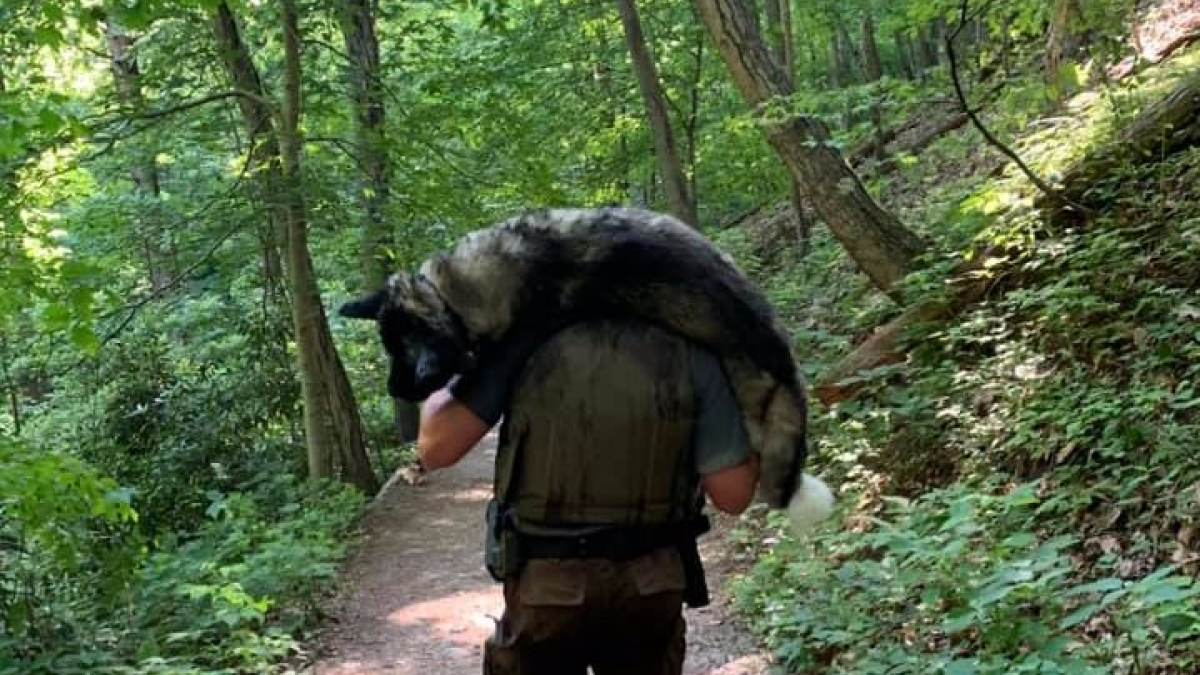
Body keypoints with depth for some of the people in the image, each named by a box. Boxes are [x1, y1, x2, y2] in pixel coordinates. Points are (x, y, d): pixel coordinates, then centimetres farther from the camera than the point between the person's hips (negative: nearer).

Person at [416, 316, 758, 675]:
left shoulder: (527, 336, -14)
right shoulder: (692, 350, -8)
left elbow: (436, 448, -14)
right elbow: (732, 493, -7)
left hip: (547, 584, -1)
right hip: (651, 585, 2)